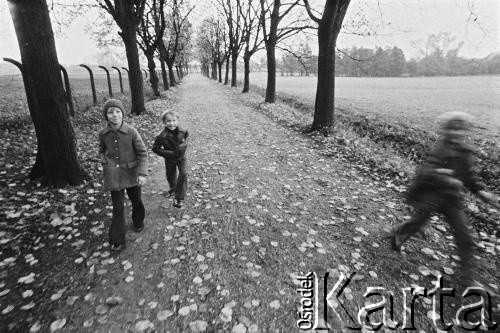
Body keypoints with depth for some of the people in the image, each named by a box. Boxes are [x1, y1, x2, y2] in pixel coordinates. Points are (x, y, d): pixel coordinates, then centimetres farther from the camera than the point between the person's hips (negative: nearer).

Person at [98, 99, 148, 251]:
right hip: (114, 175, 1)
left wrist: (143, 173, -18)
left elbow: (142, 152, -11)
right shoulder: (103, 134, -4)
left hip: (131, 173, -1)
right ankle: (117, 241, 15)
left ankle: (138, 222, 46)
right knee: (117, 207, 2)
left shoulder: (131, 131, -13)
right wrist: (104, 160, -1)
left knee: (136, 200, 16)